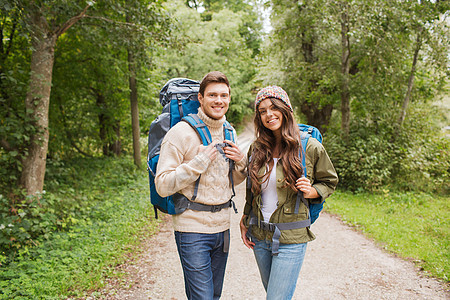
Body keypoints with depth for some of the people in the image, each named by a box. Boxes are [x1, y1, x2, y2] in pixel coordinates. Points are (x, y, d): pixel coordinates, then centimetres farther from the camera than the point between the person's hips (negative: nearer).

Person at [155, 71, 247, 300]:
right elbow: (162, 186, -16)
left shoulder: (228, 133, 8)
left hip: (222, 227, 7)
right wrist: (198, 162, -22)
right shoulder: (181, 132, -13)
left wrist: (240, 163, -2)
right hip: (193, 229, -6)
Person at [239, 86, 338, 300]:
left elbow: (329, 182, 5)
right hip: (259, 235, 5)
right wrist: (244, 220, 10)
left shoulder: (310, 147, -9)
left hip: (290, 239, -4)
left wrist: (312, 192, -15)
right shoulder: (257, 148, 2)